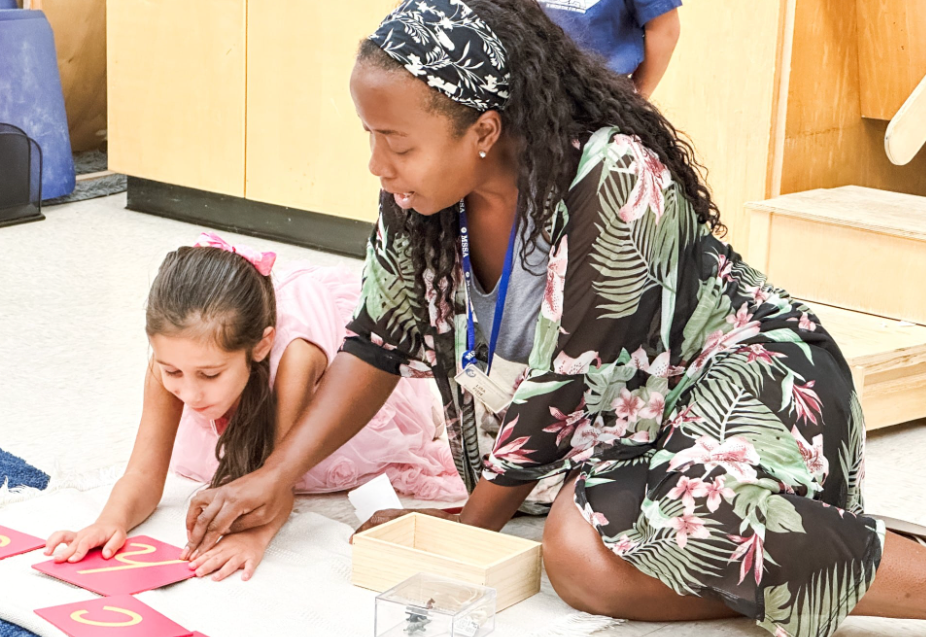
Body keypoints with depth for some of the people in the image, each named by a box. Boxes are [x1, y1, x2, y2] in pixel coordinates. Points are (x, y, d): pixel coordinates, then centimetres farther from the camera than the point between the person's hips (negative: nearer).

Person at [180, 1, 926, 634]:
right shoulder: (419, 190, -7)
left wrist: (468, 530, -10)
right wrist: (277, 475, -5)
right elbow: (381, 342, 4)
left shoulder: (613, 182, -28)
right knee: (579, 552, -26)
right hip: (624, 419, 7)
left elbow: (559, 391, -21)